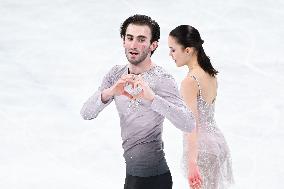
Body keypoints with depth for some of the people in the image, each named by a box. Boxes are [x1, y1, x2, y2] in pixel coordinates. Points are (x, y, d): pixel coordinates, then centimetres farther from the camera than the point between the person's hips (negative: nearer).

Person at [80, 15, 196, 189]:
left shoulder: (162, 79, -16)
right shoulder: (116, 75, 4)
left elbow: (189, 125, -29)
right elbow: (87, 113, -6)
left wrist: (152, 98, -41)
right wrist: (109, 93, -26)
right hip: (132, 172, 7)